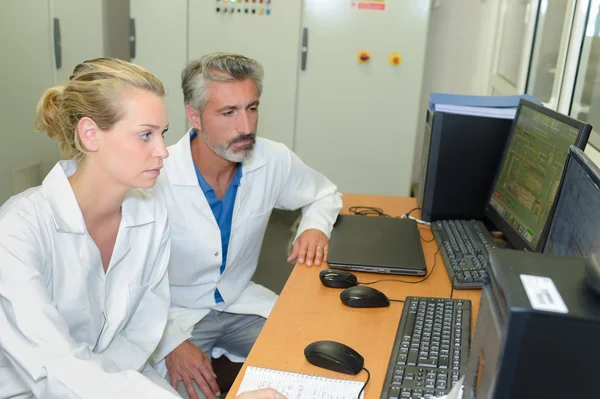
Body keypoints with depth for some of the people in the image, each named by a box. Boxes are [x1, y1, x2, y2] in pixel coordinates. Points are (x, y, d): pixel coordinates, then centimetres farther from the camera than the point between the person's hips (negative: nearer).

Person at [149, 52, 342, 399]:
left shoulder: (274, 161, -11)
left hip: (242, 303, 4)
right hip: (175, 315, -3)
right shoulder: (155, 179, -23)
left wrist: (315, 227, -10)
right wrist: (171, 342, -25)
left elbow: (325, 194, 10)